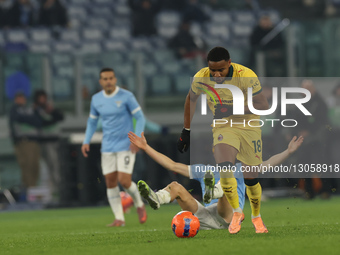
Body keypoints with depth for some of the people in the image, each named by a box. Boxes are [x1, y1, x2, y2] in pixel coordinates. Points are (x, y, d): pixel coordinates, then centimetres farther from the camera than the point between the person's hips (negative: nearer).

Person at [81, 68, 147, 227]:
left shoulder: (126, 96, -8)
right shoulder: (96, 99, 5)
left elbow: (140, 118, -7)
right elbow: (92, 121, 17)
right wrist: (86, 142, 5)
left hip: (126, 146, -5)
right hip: (107, 147, 5)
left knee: (124, 181, -13)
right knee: (110, 182, -1)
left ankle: (139, 204, 16)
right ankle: (119, 219, 6)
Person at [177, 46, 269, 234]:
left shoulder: (246, 76, -24)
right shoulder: (201, 78, -15)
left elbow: (263, 105, -20)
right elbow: (191, 99, 5)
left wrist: (236, 109, -32)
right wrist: (186, 131, 8)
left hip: (249, 125, -1)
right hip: (223, 126, 1)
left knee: (251, 178, 2)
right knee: (225, 168, -25)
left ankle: (256, 217, 29)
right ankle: (236, 213, -5)